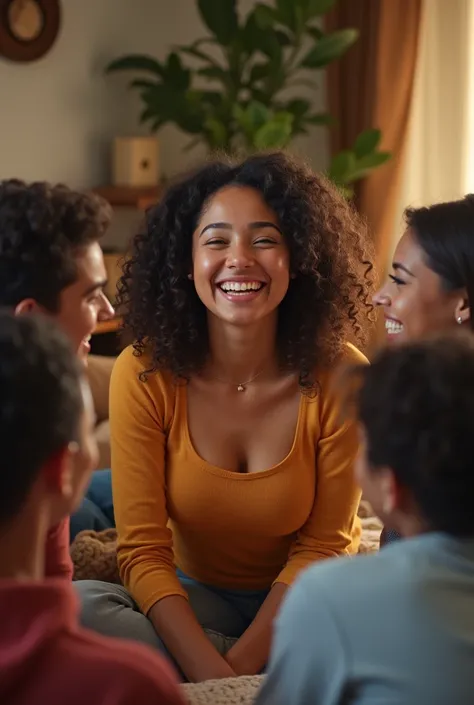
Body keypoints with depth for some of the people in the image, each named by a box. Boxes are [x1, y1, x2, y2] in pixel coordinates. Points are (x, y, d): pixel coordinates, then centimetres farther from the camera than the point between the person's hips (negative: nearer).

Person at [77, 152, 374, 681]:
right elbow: (143, 552, -15)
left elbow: (322, 545, -10)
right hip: (192, 599, 2)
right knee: (75, 605, -28)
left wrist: (238, 669, -21)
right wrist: (211, 672, -29)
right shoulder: (144, 374, -15)